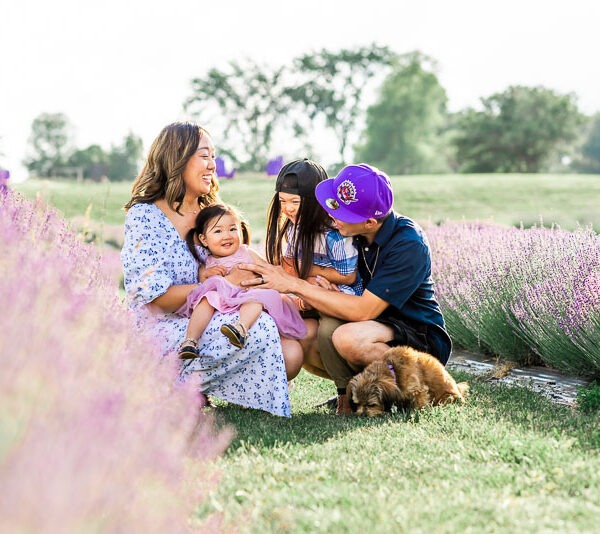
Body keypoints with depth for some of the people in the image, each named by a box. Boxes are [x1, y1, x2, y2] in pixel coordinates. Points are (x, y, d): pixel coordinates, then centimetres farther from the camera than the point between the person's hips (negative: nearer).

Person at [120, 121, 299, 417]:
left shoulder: (208, 213, 14)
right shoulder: (144, 216, -8)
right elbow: (159, 297, -16)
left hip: (202, 323, 8)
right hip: (162, 332, -7)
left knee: (290, 356, -15)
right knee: (259, 326, -29)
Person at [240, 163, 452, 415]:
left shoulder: (408, 245, -25)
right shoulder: (352, 232, -4)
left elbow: (362, 311, -29)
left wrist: (295, 284, -25)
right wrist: (323, 290, -18)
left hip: (424, 341, -7)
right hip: (379, 326, 7)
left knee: (349, 337, -34)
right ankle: (348, 395, -6)